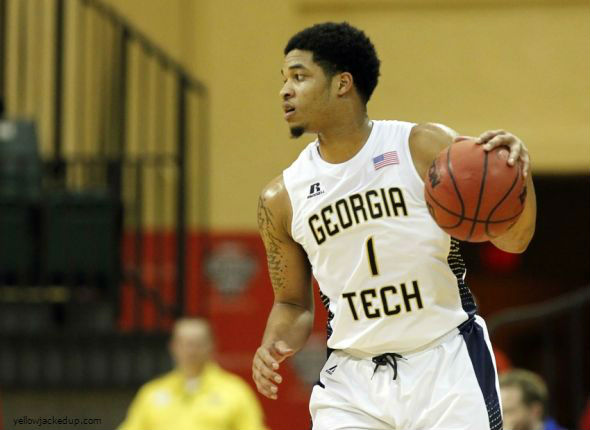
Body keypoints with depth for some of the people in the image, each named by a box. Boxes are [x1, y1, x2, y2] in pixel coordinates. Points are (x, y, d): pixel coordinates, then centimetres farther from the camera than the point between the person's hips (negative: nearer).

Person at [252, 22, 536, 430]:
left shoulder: (426, 148, -5)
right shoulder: (282, 200, 4)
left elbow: (511, 239, -4)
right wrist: (273, 346, -7)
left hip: (446, 366, -2)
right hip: (352, 377, 2)